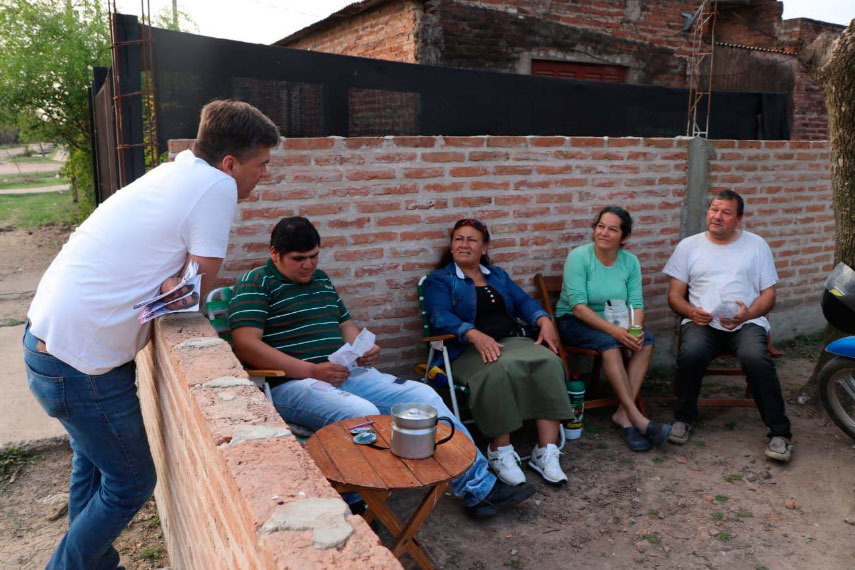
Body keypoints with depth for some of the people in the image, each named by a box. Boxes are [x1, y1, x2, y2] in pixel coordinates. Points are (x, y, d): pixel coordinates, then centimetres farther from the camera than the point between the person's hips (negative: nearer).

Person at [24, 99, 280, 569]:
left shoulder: (176, 170, 9)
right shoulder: (216, 186, -17)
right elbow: (199, 288, -14)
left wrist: (170, 282, -10)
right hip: (81, 364, -9)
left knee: (93, 463, 26)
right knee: (131, 485, 9)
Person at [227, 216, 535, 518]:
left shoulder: (320, 279, 19)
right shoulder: (256, 284, -3)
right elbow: (246, 345, -16)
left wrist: (362, 349, 4)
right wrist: (312, 371, -20)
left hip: (345, 374, 7)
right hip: (292, 384, -7)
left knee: (423, 396, -5)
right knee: (363, 414, -35)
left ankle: (480, 487, 3)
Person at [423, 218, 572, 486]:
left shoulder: (497, 275, 26)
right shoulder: (439, 280, 9)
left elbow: (523, 301, 16)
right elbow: (440, 317, -8)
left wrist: (544, 320, -6)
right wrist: (475, 334, -26)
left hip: (512, 341, 5)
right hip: (468, 350, -4)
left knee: (548, 362, -26)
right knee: (501, 369, -37)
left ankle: (546, 451, -25)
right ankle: (499, 450, -23)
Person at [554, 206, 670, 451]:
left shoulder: (630, 261, 2)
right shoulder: (578, 256, -14)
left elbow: (636, 303, -3)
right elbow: (578, 306, -21)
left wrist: (636, 329, -25)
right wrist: (613, 329, -31)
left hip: (612, 320, 5)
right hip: (573, 321, -5)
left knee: (645, 341, -23)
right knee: (609, 342, -33)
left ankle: (623, 414, -21)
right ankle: (636, 417, -29)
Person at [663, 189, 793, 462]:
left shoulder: (756, 245, 14)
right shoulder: (689, 246, 14)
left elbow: (768, 294, 10)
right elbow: (675, 295, 10)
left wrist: (748, 314, -12)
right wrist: (691, 312, -12)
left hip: (747, 323, 0)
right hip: (702, 323, 0)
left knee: (755, 358, -32)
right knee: (690, 354, -32)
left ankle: (780, 432, -17)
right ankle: (684, 418, -8)